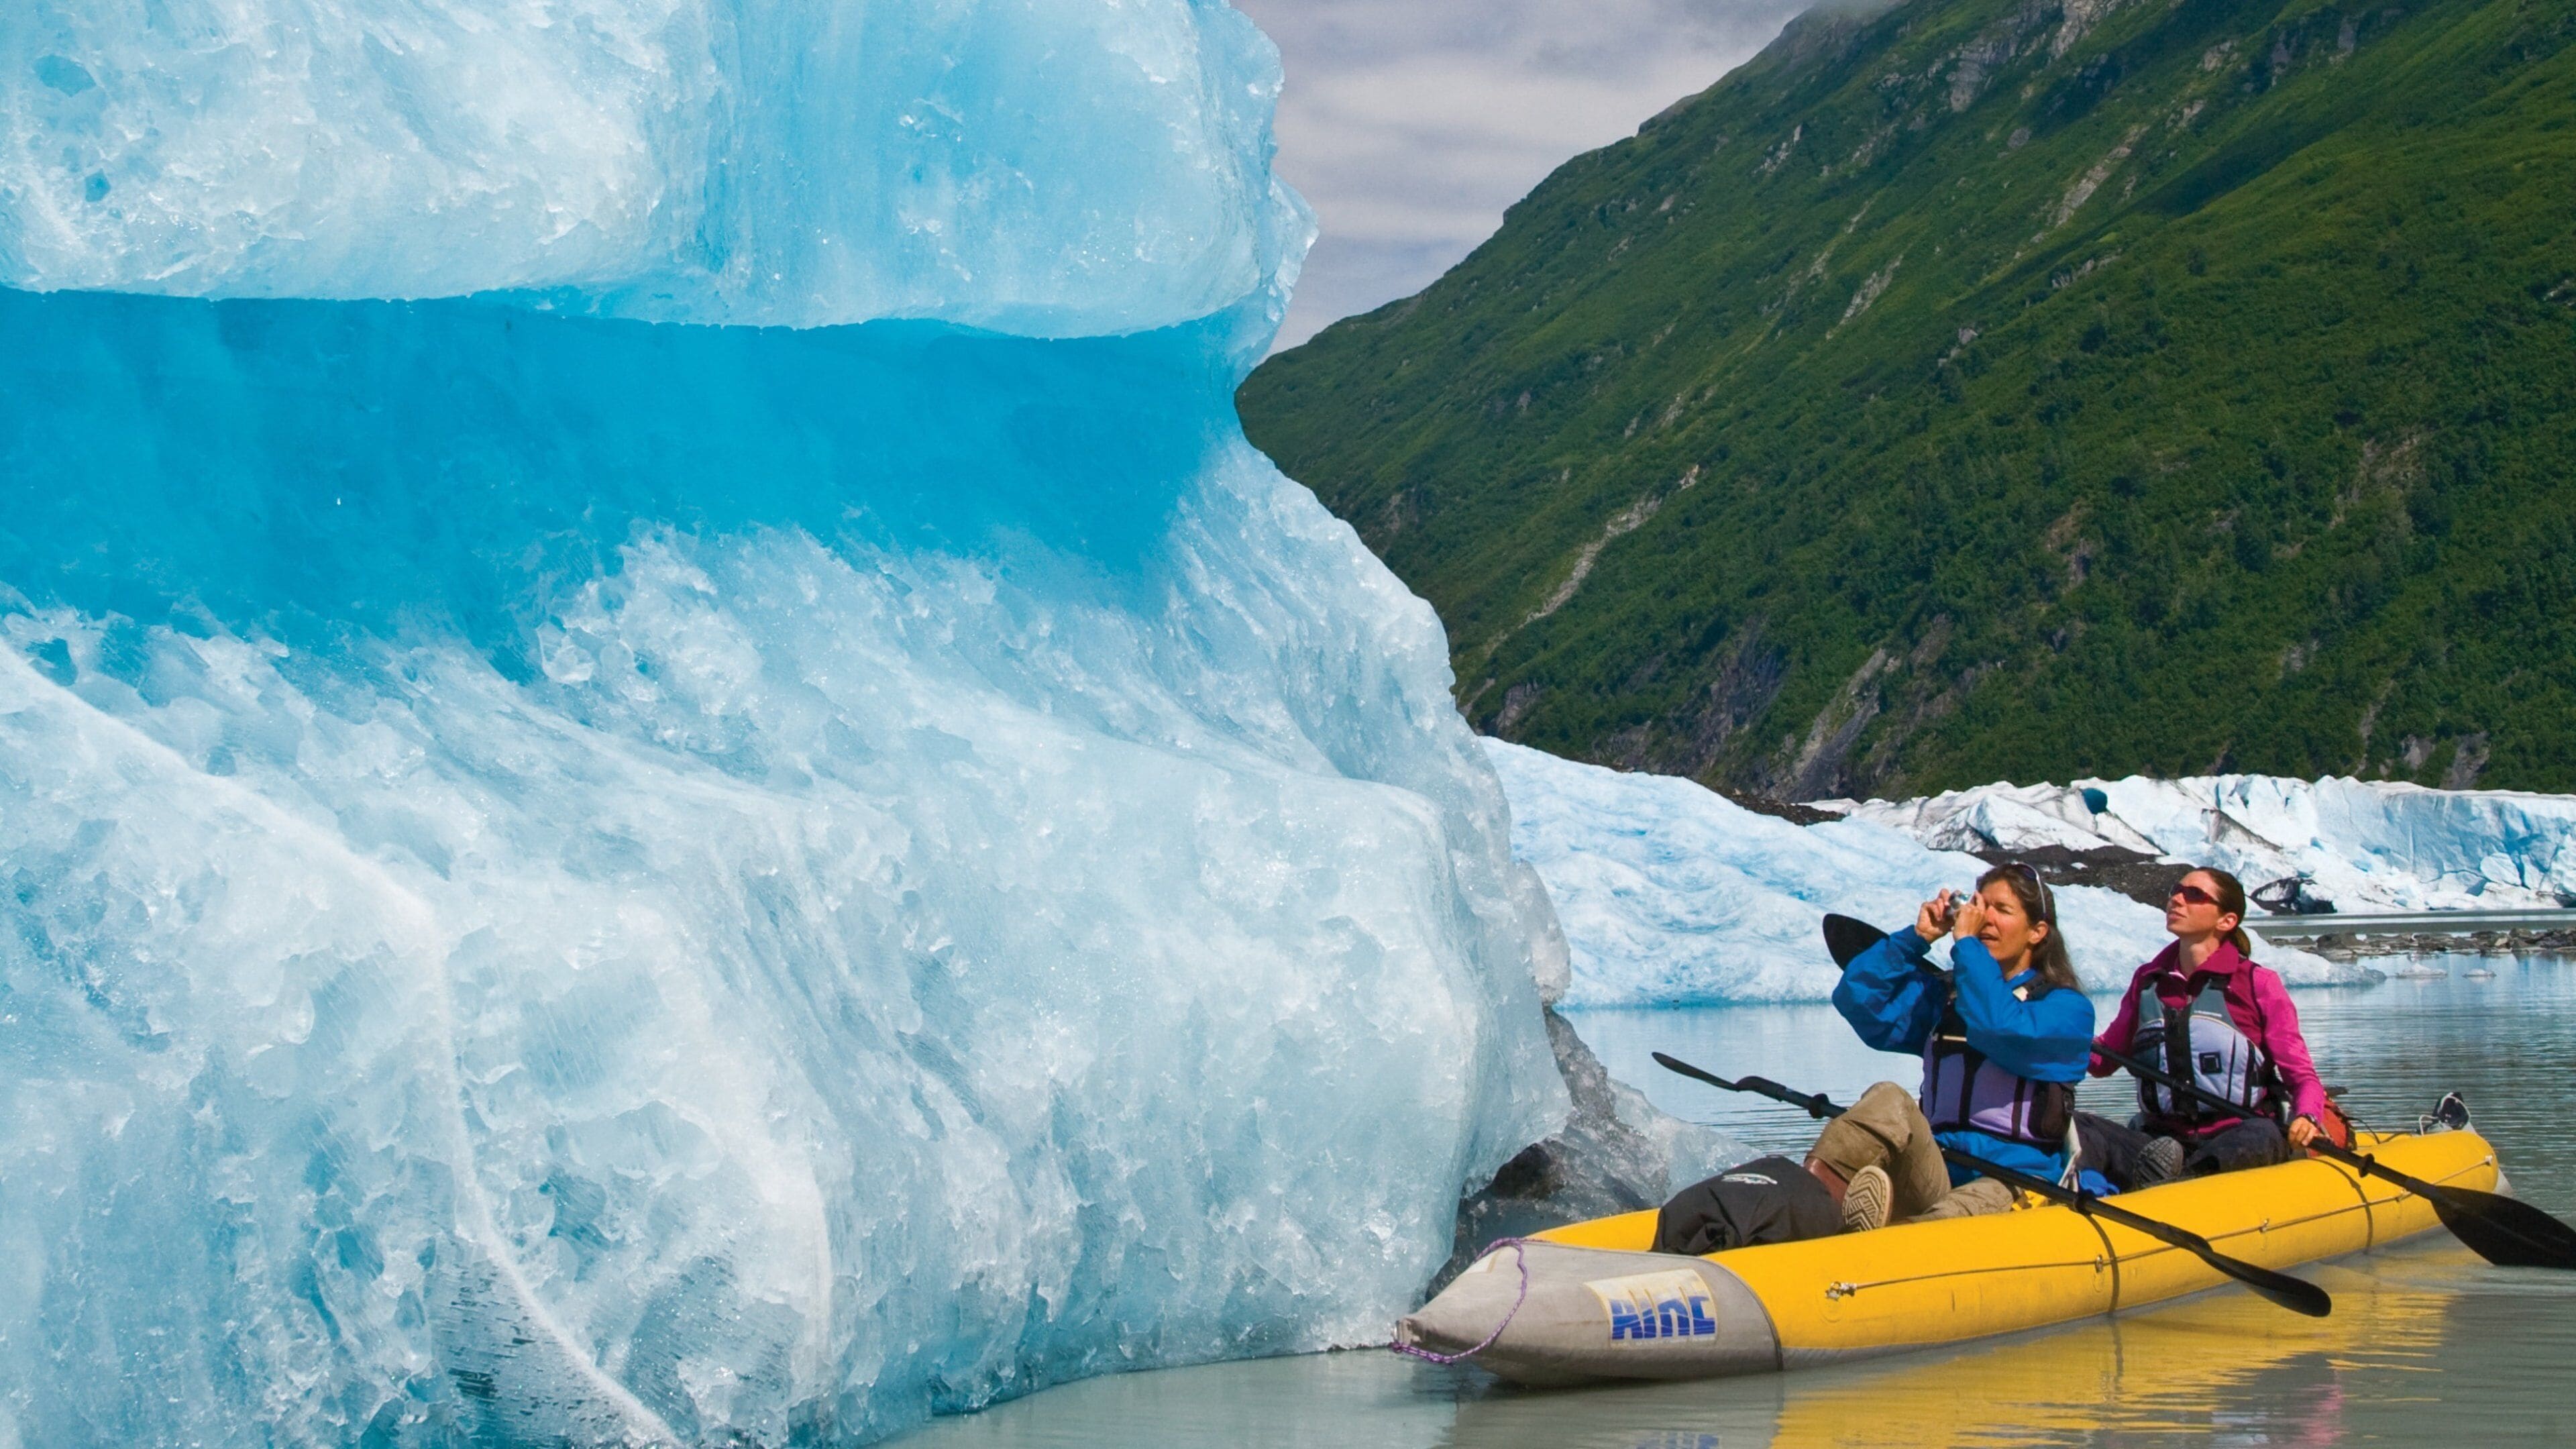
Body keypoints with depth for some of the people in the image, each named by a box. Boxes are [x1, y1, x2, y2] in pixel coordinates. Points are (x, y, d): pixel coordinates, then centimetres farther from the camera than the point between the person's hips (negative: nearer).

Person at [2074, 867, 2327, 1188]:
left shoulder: (2259, 984, 3)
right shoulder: (2148, 981, 14)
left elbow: (2303, 1077, 1)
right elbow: (2102, 1061, 21)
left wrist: (2306, 1119, -21)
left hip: (2236, 1141, -3)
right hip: (2160, 1137, 3)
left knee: (2263, 1135, -36)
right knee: (2074, 1127, -24)